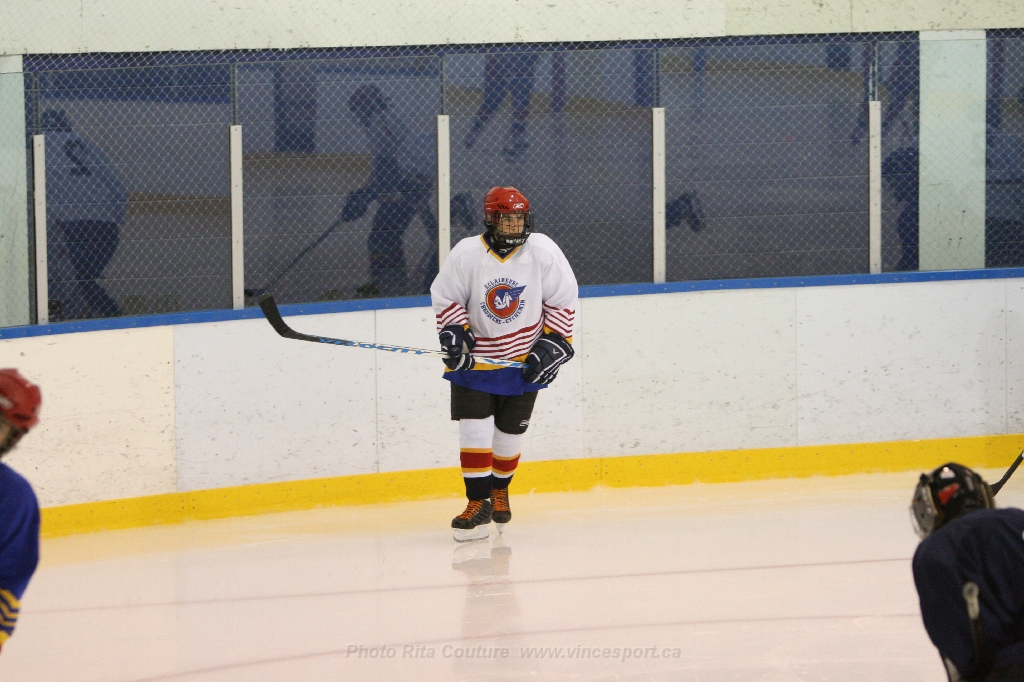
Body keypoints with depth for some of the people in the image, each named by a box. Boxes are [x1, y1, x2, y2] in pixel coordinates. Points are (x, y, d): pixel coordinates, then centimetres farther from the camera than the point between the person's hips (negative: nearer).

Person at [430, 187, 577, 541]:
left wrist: (554, 342, -6)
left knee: (510, 433, 9)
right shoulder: (466, 254, -11)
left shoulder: (543, 252, -9)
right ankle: (478, 502, -4)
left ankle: (499, 489, 35)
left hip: (524, 361, 1)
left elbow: (563, 299, 0)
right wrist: (453, 334, -14)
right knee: (474, 429, -10)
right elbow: (445, 298, 0)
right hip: (475, 358, -1)